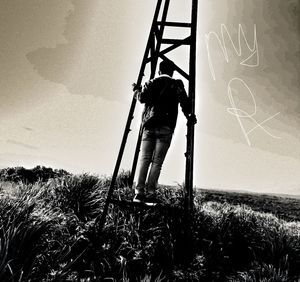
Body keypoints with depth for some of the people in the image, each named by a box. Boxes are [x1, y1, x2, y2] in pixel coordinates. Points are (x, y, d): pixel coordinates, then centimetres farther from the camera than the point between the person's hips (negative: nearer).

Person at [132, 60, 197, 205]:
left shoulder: (151, 83, 14)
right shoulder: (177, 85, 11)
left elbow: (142, 98, -2)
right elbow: (185, 104, 4)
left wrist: (136, 90, 18)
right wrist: (190, 117, 21)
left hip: (149, 125, 2)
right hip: (165, 127, -2)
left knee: (144, 159, 3)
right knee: (157, 161, -2)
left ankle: (139, 193, -3)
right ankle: (150, 194, -5)